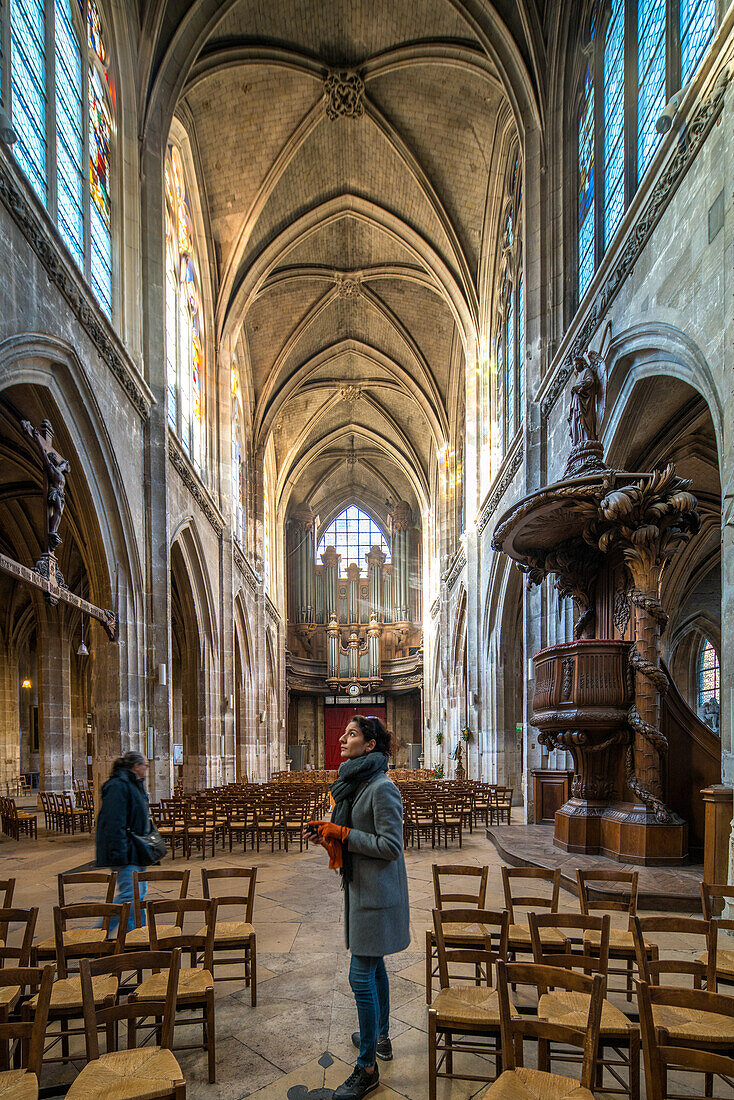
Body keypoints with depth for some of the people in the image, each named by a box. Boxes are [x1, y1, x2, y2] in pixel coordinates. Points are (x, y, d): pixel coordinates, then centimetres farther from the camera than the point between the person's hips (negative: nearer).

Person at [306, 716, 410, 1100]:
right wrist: (328, 836, 0)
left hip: (377, 894, -9)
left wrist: (341, 833, -20)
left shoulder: (382, 788, -22)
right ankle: (381, 1037, 40)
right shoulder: (354, 783, 8)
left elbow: (390, 845, -23)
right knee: (373, 966, 22)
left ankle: (367, 1068, 10)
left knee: (362, 977, -3)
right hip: (360, 888, 9)